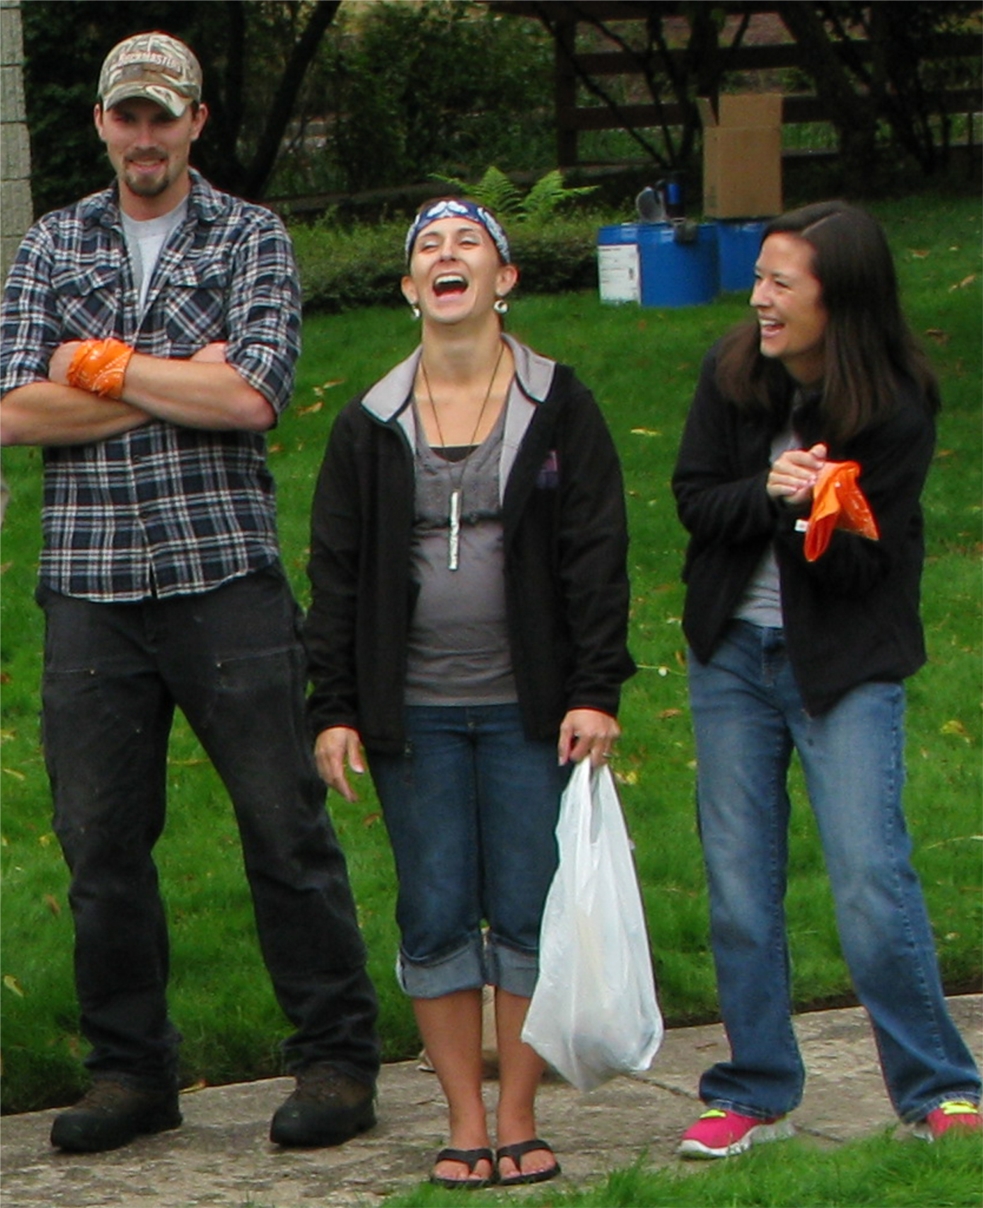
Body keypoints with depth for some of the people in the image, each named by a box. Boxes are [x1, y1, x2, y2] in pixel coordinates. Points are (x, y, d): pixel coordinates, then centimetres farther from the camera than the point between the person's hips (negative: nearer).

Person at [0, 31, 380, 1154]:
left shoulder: (250, 237, 5)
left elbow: (252, 396, -11)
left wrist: (103, 365, -5)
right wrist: (181, 379, -7)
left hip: (225, 574, -2)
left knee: (286, 826, 0)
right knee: (100, 838, 5)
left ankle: (337, 1059, 10)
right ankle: (130, 1070, 16)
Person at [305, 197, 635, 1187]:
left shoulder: (558, 410, 2)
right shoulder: (370, 426, 6)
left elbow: (597, 558, 0)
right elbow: (335, 573, 8)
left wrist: (596, 691, -8)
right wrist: (333, 709, 1)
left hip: (530, 712, -1)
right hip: (414, 714, 2)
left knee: (528, 913, 1)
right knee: (436, 918, 3)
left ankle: (520, 1119, 10)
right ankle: (465, 1122, 11)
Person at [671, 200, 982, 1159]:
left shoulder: (897, 409, -15)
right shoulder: (732, 373, -4)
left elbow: (867, 566, -14)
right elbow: (693, 497, -3)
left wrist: (821, 516, -35)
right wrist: (768, 492, -22)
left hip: (846, 664, -4)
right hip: (732, 654, 4)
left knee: (872, 882, -9)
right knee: (738, 883, 7)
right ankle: (755, 1093, 19)